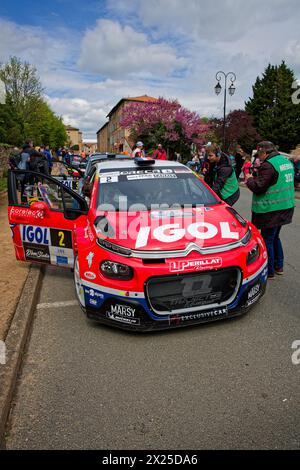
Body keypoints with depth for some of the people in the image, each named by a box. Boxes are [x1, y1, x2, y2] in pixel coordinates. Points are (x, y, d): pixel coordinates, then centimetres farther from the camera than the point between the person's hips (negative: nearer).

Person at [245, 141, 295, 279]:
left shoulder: (268, 165, -18)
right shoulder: (286, 161, 12)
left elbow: (258, 187, -20)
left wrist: (250, 179, -1)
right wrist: (255, 177, 13)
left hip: (271, 210, -9)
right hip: (286, 207, 9)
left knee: (267, 239, 2)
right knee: (275, 237, 21)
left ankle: (269, 271, 12)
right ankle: (279, 266, 32)